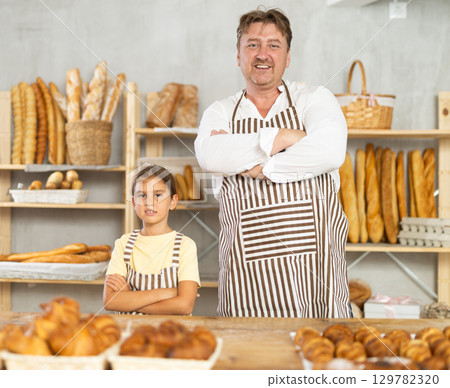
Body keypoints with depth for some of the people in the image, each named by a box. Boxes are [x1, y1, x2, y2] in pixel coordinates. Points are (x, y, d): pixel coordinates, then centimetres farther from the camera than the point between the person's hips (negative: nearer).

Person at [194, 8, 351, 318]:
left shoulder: (315, 99, 8)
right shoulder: (221, 113, 13)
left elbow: (330, 151, -13)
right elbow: (210, 155, -11)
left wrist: (258, 167, -11)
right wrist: (282, 138, -11)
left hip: (316, 261, -1)